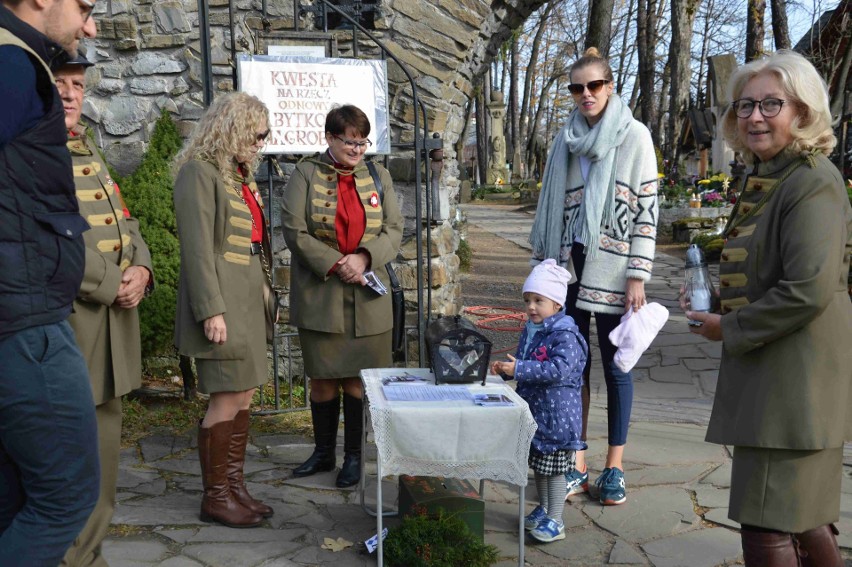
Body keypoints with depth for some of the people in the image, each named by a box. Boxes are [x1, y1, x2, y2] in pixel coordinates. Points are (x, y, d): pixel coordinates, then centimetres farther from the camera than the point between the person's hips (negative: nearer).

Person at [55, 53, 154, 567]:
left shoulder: (87, 150, 18)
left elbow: (125, 220, 17)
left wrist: (141, 269, -1)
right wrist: (111, 284, -16)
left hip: (112, 319, 9)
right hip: (64, 323, -9)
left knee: (104, 443, 15)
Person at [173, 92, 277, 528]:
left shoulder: (239, 174, 18)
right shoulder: (200, 170, -10)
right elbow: (197, 245, -16)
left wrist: (262, 297, 14)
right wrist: (211, 310, -21)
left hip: (248, 297, 9)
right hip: (221, 299, -9)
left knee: (243, 396, 10)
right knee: (227, 399, -5)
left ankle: (235, 485, 19)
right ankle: (215, 497, 7)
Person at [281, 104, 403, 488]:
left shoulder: (379, 177, 10)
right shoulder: (306, 175, 1)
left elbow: (394, 230, 4)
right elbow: (294, 230, -7)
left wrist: (364, 258, -14)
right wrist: (335, 264, -16)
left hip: (367, 298, 2)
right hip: (319, 297, -1)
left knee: (358, 380, 4)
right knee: (322, 379, 8)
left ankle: (353, 456, 18)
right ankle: (323, 452, 25)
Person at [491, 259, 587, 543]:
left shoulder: (565, 336, -20)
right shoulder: (530, 331, 8)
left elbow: (560, 369, -33)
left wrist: (519, 369, -33)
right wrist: (504, 369, 1)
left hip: (557, 415, -8)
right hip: (534, 410, 9)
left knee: (554, 468, 0)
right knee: (538, 464, 20)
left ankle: (555, 522, 12)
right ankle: (543, 509, 37)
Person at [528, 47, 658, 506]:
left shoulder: (634, 136, -2)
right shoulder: (566, 140, 10)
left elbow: (647, 210, -6)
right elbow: (550, 206, 13)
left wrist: (637, 276, -11)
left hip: (611, 270, -4)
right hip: (569, 266, 4)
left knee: (614, 366, 5)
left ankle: (614, 467, 16)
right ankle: (576, 465, 16)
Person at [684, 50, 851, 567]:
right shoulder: (765, 177, 14)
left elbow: (810, 290, -25)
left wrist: (731, 328, -14)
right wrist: (717, 305, 9)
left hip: (798, 378, -10)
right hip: (772, 374, 10)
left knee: (767, 525, -2)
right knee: (805, 518, 20)